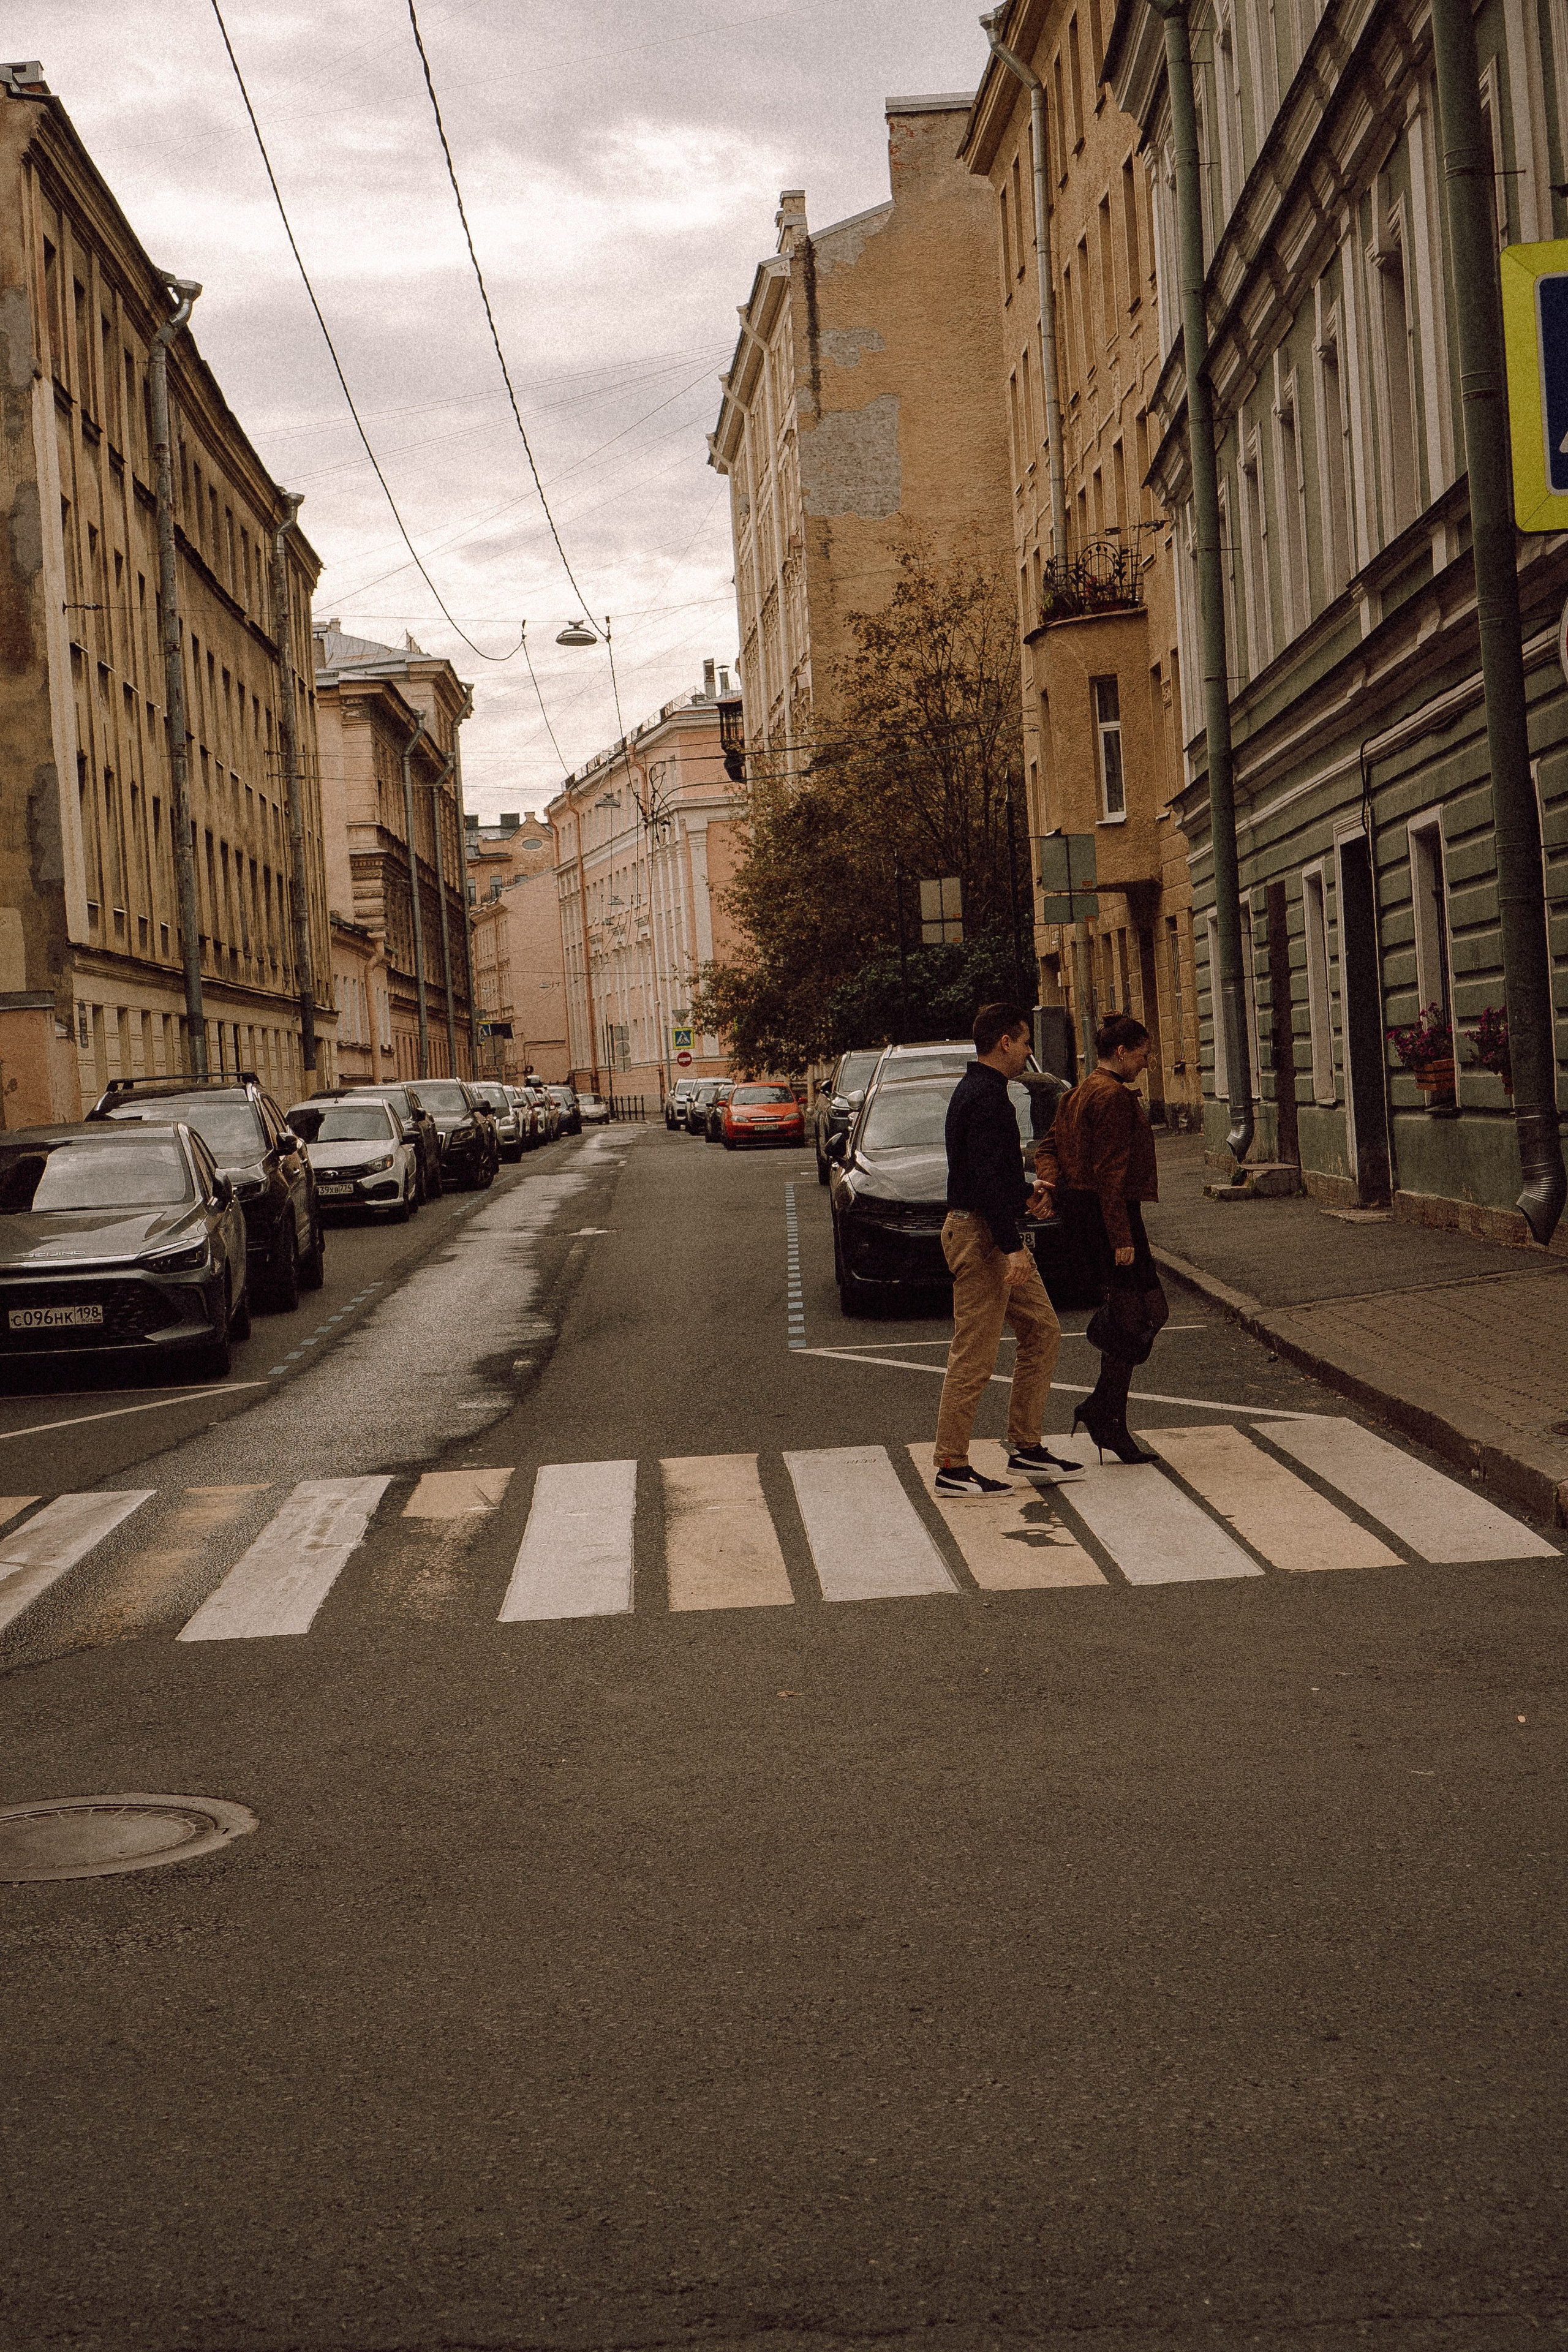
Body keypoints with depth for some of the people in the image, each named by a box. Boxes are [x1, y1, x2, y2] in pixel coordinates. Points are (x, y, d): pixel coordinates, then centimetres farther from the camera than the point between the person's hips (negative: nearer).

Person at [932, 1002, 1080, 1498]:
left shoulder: (976, 1090, 16)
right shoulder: (986, 1096, -17)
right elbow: (985, 1178, -25)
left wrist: (1026, 1194, 38)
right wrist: (1011, 1247, -27)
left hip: (994, 1236, 11)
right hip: (981, 1234, -11)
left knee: (1042, 1330, 13)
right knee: (974, 1355, -6)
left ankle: (1025, 1446, 18)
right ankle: (952, 1467, -1)